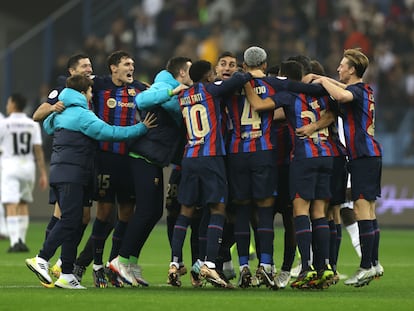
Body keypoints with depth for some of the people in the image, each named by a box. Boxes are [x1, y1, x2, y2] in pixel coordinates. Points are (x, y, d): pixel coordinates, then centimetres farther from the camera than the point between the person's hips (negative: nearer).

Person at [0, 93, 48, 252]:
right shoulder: (33, 125, 3)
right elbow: (38, 150, -1)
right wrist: (43, 174, 1)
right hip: (28, 166, 4)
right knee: (23, 204, 17)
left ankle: (15, 242, -16)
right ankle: (21, 240, 16)